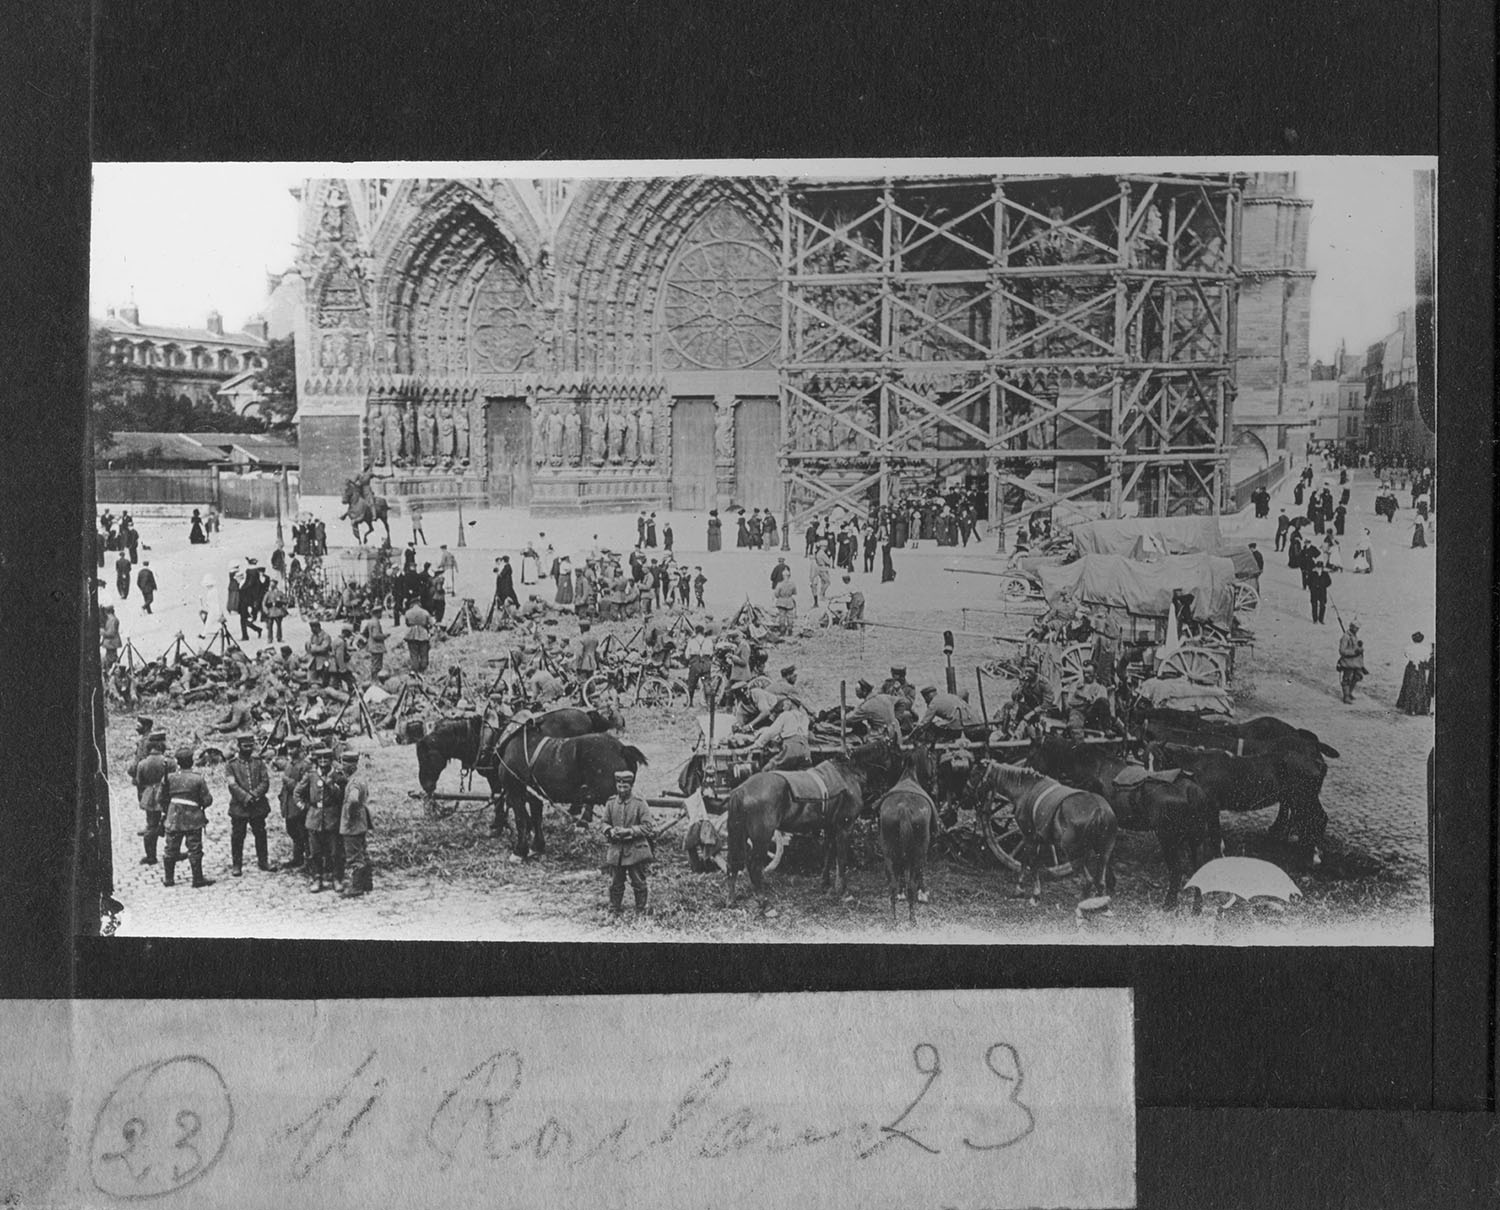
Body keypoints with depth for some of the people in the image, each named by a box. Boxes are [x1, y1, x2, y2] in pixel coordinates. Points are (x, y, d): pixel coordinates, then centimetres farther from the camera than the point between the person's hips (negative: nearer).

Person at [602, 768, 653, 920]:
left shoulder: (640, 803, -6)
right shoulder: (611, 803, 6)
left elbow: (647, 827, -9)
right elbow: (605, 823, 13)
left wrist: (629, 831, -19)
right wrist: (611, 831, -9)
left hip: (636, 850, -3)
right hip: (616, 849, 3)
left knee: (638, 883, 5)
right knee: (615, 883, 8)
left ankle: (640, 913, 15)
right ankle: (615, 912, 18)